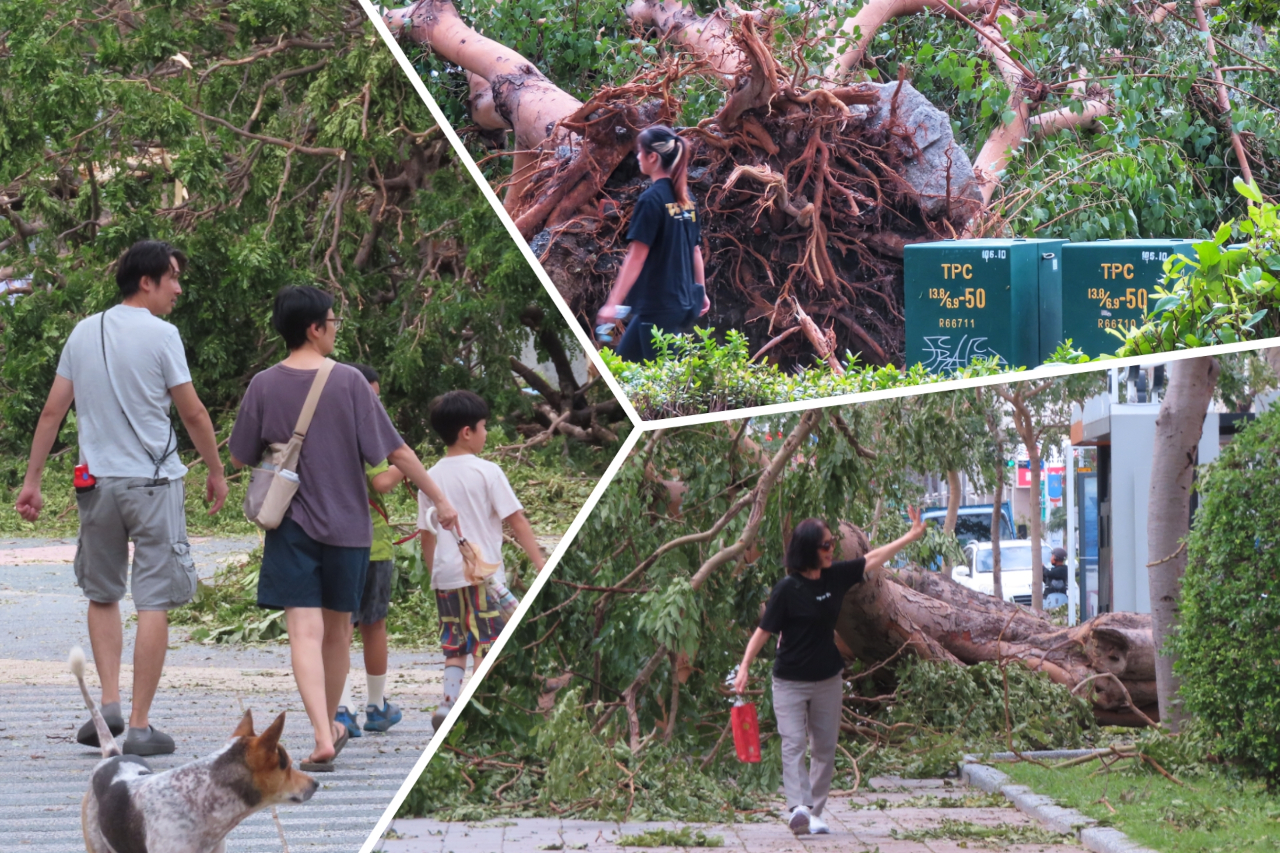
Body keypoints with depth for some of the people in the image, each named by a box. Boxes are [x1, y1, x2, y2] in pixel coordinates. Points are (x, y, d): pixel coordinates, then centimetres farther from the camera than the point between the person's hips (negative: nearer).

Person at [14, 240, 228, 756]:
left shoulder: (84, 333, 6)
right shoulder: (160, 335, -8)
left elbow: (53, 411, 7)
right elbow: (192, 413, -5)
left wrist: (32, 479, 12)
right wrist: (216, 473, 8)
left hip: (97, 481, 5)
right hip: (153, 482, -5)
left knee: (102, 595, 19)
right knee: (153, 602, -1)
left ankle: (109, 702, 6)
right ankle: (140, 725, -2)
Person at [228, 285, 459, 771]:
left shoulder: (264, 386, -4)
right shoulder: (349, 382, -8)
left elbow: (240, 458, 4)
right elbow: (394, 450, -6)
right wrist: (439, 498, 4)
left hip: (291, 525, 0)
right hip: (346, 522, 1)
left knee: (305, 631, -7)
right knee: (338, 629, 16)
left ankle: (323, 737, -22)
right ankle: (332, 726, 32)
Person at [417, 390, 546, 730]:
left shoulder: (431, 477, 7)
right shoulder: (486, 472, -8)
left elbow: (426, 535, 11)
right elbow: (516, 521, -8)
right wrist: (540, 563, -6)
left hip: (446, 575, 5)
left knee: (455, 646, 13)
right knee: (487, 645, 0)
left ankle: (449, 701, 1)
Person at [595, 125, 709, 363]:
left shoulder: (651, 199, -15)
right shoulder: (685, 198, 8)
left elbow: (636, 256, -18)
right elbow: (695, 250, 13)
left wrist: (613, 303, -17)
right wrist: (701, 291, 24)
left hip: (657, 305, -8)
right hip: (682, 303, 8)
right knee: (623, 360, 15)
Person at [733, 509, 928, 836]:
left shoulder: (836, 576, 0)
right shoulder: (787, 589, -15)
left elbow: (873, 559, 11)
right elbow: (764, 631, -14)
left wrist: (912, 535, 14)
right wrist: (744, 668, -23)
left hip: (828, 680, 6)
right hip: (791, 682, -6)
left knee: (825, 748, 7)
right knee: (793, 743, -15)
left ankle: (815, 813, 14)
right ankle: (798, 807, -27)